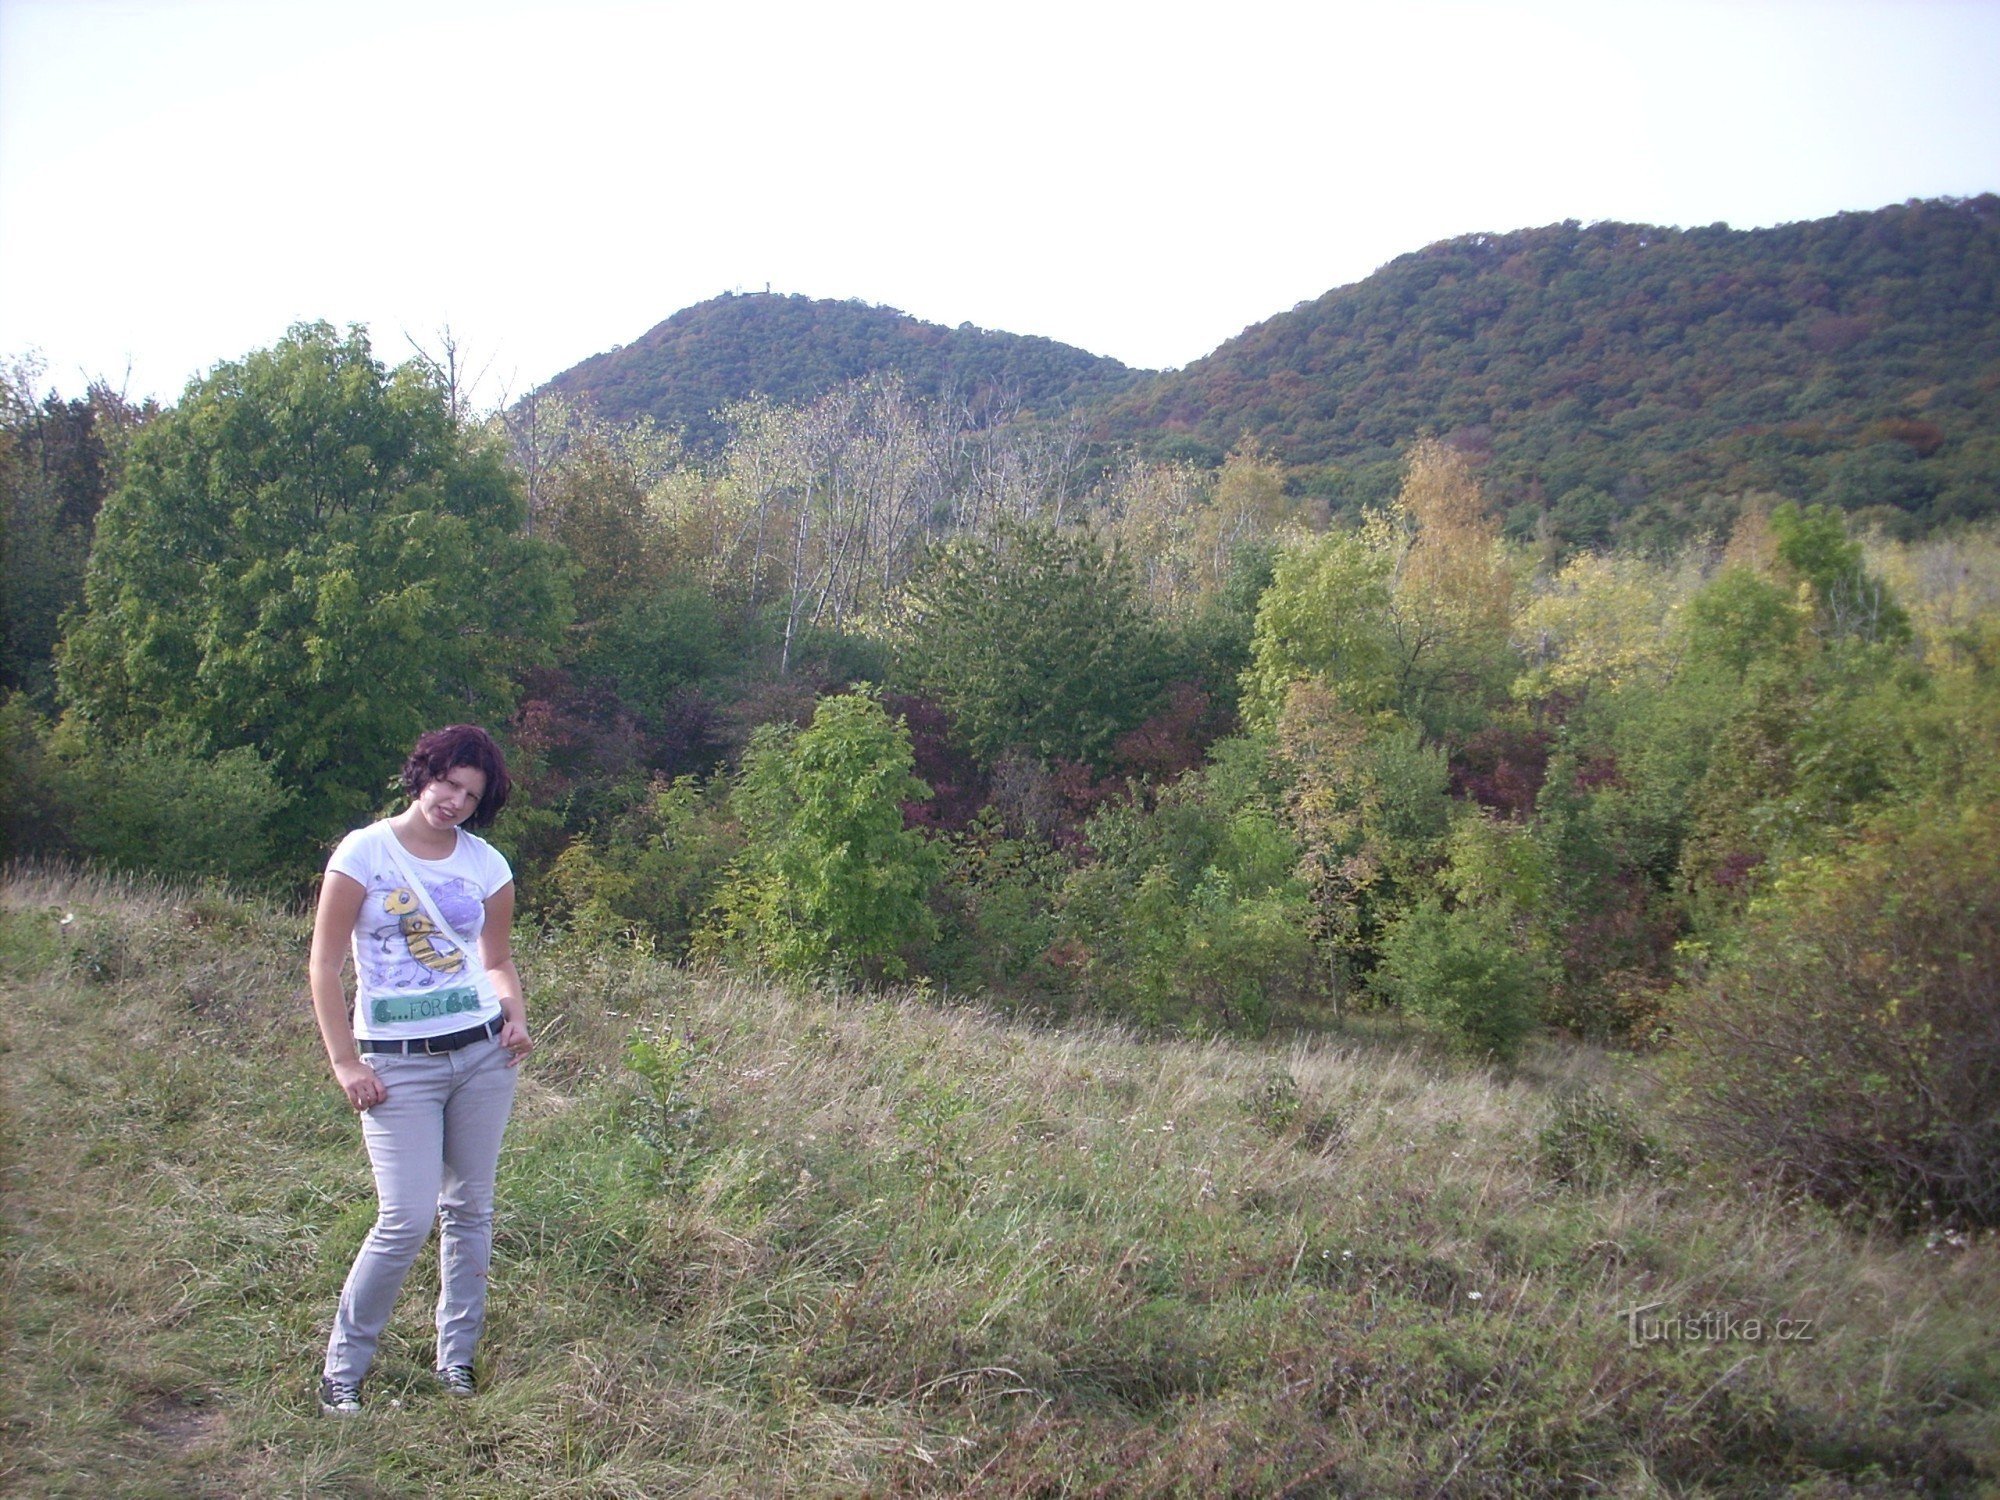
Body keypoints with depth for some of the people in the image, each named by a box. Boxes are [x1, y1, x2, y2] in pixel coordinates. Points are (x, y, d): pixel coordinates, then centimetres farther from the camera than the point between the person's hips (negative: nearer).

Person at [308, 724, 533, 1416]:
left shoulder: (486, 865, 5)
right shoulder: (364, 852, -5)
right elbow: (325, 964, -3)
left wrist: (515, 1017, -3)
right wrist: (344, 1062, -8)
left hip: (482, 1053, 4)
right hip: (398, 1064, -3)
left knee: (470, 1209, 9)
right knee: (407, 1220, -8)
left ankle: (457, 1360, 25)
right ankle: (342, 1368, 12)